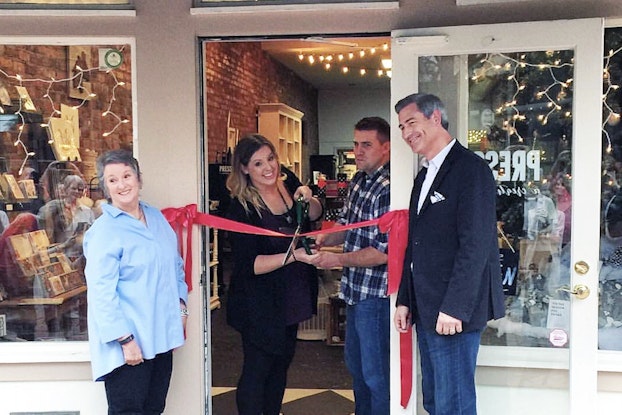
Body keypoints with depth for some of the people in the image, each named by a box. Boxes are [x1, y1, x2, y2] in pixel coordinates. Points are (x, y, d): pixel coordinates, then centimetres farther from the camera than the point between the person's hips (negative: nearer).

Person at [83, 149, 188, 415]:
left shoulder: (156, 218, 9)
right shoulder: (103, 231, -13)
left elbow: (175, 265, 19)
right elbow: (102, 293, -18)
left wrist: (181, 307, 10)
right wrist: (126, 340, -20)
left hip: (161, 337, 7)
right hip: (128, 343, -7)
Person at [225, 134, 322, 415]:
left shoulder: (288, 184, -4)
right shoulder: (241, 207, -20)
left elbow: (315, 216, 9)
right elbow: (248, 264, -24)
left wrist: (308, 200, -12)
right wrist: (293, 256, -34)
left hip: (293, 298, 7)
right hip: (260, 305, -7)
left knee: (281, 362, 22)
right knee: (256, 370, 5)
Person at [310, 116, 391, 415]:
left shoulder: (388, 189, -22)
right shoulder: (359, 180, 7)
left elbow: (384, 251, -25)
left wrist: (338, 259, -18)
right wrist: (325, 238, -2)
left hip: (375, 295, -10)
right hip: (355, 290, 10)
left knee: (376, 373, 4)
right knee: (355, 365, 24)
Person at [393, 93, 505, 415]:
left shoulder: (470, 168, -11)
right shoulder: (424, 176, 18)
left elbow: (476, 244, -18)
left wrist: (453, 308, -20)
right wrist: (405, 301, 14)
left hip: (454, 313, -9)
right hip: (426, 311, 9)